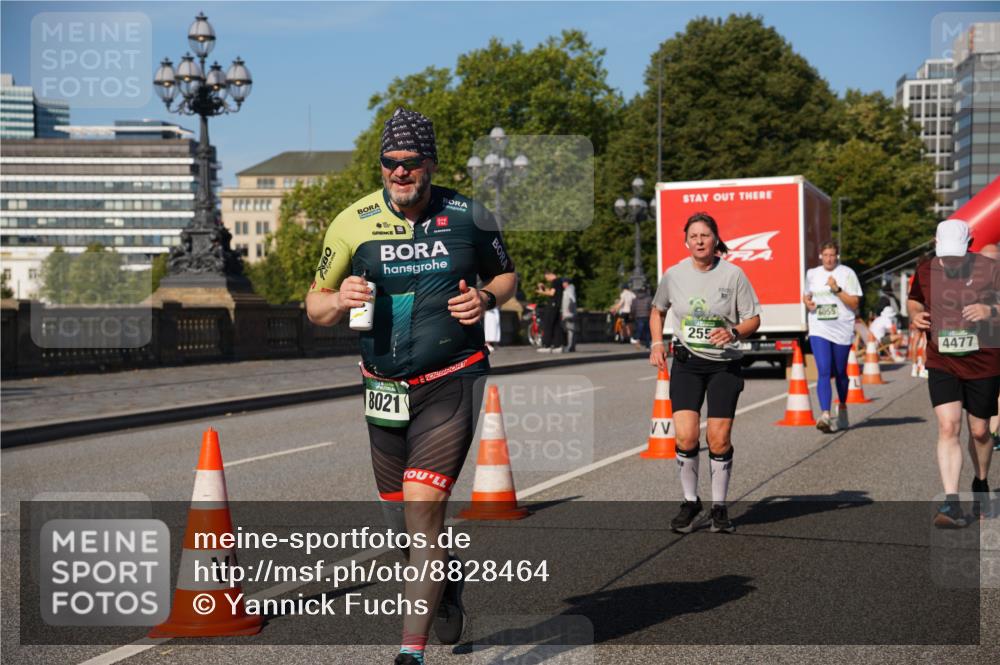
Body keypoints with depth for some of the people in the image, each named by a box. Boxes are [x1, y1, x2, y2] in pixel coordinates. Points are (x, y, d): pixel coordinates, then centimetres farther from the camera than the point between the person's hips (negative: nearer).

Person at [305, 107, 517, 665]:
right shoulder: (353, 222, 0)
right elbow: (315, 306, 7)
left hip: (451, 384, -3)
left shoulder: (469, 216, -1)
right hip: (385, 388, 3)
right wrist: (340, 300, -16)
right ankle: (447, 582, 46)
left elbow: (506, 275, 15)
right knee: (401, 520, 13)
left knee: (422, 508, -16)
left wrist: (485, 298, -7)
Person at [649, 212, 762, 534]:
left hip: (725, 365, -1)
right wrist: (657, 344, 4)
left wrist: (733, 332, -20)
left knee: (719, 440, -3)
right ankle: (690, 502, 10)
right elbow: (657, 311, 18)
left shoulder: (733, 274, -6)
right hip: (686, 363, 1)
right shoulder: (674, 275, 1)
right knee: (685, 436, -11)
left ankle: (719, 506, 15)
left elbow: (753, 319, 0)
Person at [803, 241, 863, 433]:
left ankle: (842, 407, 37)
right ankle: (825, 415, -22)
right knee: (823, 372, -13)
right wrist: (807, 301, 2)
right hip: (819, 329, 1)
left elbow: (854, 303, -7)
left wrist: (837, 289, -18)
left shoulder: (847, 273, -2)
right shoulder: (812, 274, 10)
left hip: (842, 329, -1)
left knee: (840, 372, 11)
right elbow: (807, 295, 25)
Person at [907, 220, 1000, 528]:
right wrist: (915, 315, -5)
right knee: (948, 427, -13)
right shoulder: (925, 270, 0)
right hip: (941, 364, 1)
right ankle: (952, 504, -15)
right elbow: (914, 301, 17)